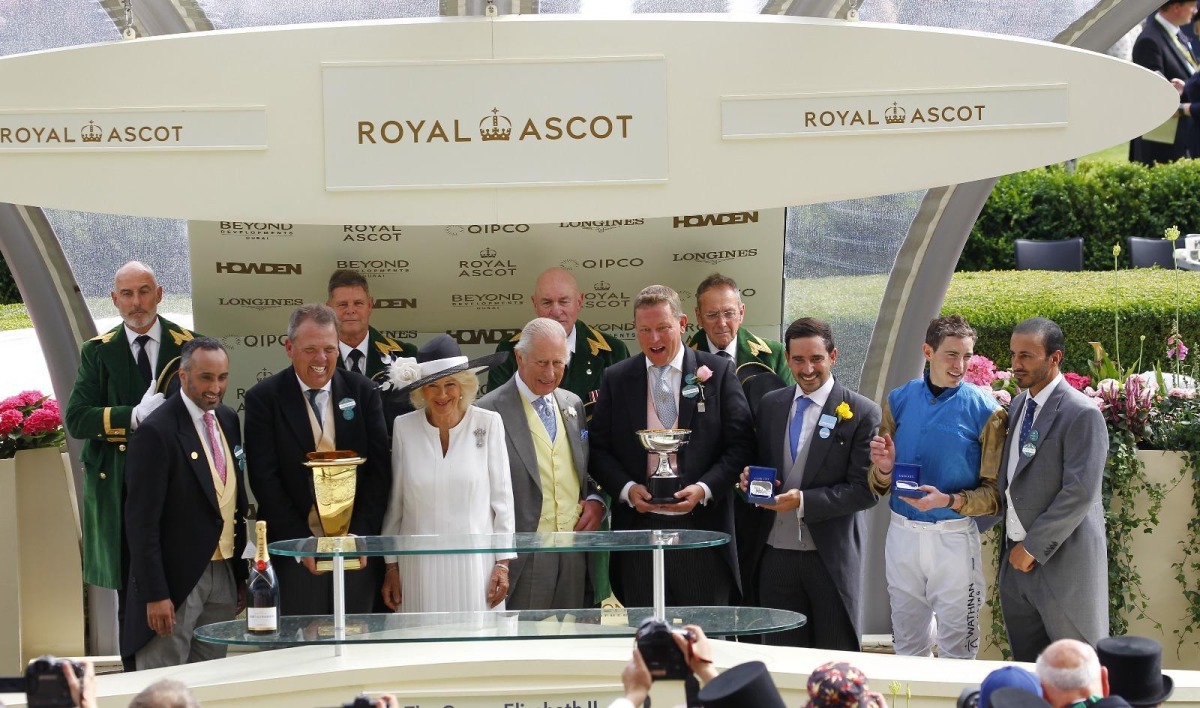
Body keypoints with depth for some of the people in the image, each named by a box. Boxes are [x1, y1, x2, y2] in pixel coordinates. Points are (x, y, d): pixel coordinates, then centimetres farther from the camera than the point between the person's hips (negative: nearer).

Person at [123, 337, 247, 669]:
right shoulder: (157, 432, -14)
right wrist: (154, 594, -19)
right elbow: (142, 520, -15)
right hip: (177, 579, -7)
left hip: (223, 574, 7)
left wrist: (241, 575, 15)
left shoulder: (227, 420, 10)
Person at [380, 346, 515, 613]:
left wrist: (503, 563, -1)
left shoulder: (488, 424, -2)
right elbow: (395, 501, 8)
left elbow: (502, 498, 2)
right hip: (420, 567, 1)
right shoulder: (404, 427, 2)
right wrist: (391, 566, 8)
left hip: (475, 563, -1)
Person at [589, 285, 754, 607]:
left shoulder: (718, 372, 4)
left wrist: (704, 488, -12)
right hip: (638, 527, 1)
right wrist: (626, 488, -8)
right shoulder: (616, 379, 10)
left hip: (702, 526, -1)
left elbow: (740, 444, 1)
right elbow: (598, 448, 9)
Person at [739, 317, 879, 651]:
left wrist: (804, 501, -19)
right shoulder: (770, 405, 10)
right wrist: (751, 479, -6)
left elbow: (865, 490, -9)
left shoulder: (861, 413, -5)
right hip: (775, 552, 4)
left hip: (831, 557, -4)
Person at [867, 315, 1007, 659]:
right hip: (903, 535, 3)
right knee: (908, 645, 13)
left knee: (956, 650, 2)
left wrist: (949, 501, -22)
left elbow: (994, 492, -6)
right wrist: (884, 468, -12)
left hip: (954, 537, -3)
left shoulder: (986, 410, -6)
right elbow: (878, 488, 10)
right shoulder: (899, 401, 4)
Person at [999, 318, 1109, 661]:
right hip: (1017, 558, 8)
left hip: (1062, 564, -8)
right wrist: (1014, 547, 10)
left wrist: (1033, 548, -16)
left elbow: (1080, 494, -20)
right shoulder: (1019, 405, 12)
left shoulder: (1081, 414, -15)